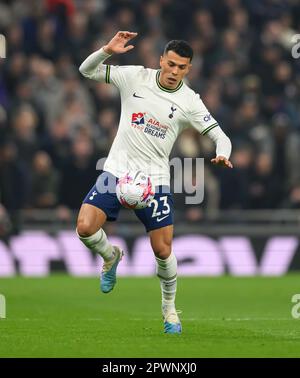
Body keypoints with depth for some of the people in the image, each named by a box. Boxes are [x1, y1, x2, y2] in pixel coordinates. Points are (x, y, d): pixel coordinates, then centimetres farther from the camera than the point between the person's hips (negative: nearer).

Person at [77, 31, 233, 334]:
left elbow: (220, 137, -3)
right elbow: (87, 70, 0)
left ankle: (169, 308, 23)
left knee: (163, 250, -3)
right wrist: (107, 50, -19)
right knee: (85, 228, -18)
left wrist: (222, 156, -26)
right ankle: (111, 256, 17)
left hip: (154, 180, -1)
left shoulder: (189, 101, -5)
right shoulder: (135, 77, -3)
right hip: (116, 170, 1)